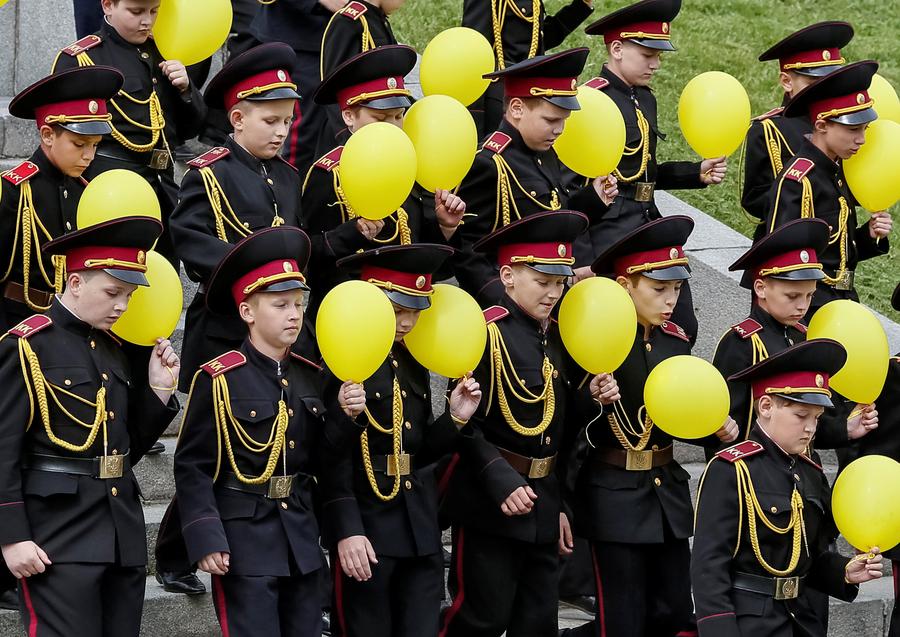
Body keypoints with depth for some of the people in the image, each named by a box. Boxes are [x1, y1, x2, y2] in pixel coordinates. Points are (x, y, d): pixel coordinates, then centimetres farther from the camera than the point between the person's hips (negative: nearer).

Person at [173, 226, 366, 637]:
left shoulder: (309, 376, 8)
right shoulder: (219, 380, -10)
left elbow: (315, 461, 13)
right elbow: (193, 468, -10)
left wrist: (344, 416, -3)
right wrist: (207, 541, -16)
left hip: (301, 538, 6)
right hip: (244, 542, -6)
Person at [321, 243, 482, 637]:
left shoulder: (414, 366, 14)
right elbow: (335, 458, -16)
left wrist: (454, 419, 1)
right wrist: (346, 531, -21)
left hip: (420, 530, 7)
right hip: (366, 527, -7)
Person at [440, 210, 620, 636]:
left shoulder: (557, 338, 10)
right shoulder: (486, 335, -13)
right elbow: (467, 425, -17)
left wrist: (594, 399, -3)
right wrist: (502, 484, -25)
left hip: (544, 503, 7)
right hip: (490, 503, -7)